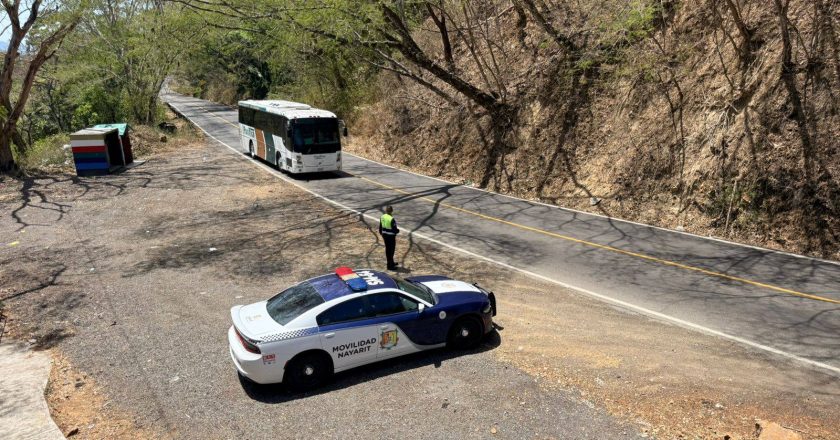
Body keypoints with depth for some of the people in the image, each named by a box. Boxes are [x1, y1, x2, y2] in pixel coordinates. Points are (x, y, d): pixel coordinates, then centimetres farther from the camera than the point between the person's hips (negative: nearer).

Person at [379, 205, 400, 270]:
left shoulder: (382, 217, -1)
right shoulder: (392, 219, -24)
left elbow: (380, 227, 9)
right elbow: (394, 229, -21)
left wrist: (381, 233, 23)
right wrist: (398, 230, 1)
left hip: (385, 235, 8)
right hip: (391, 236, -8)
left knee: (387, 249, 19)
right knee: (391, 250, 3)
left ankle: (391, 263, 36)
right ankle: (390, 266, 9)